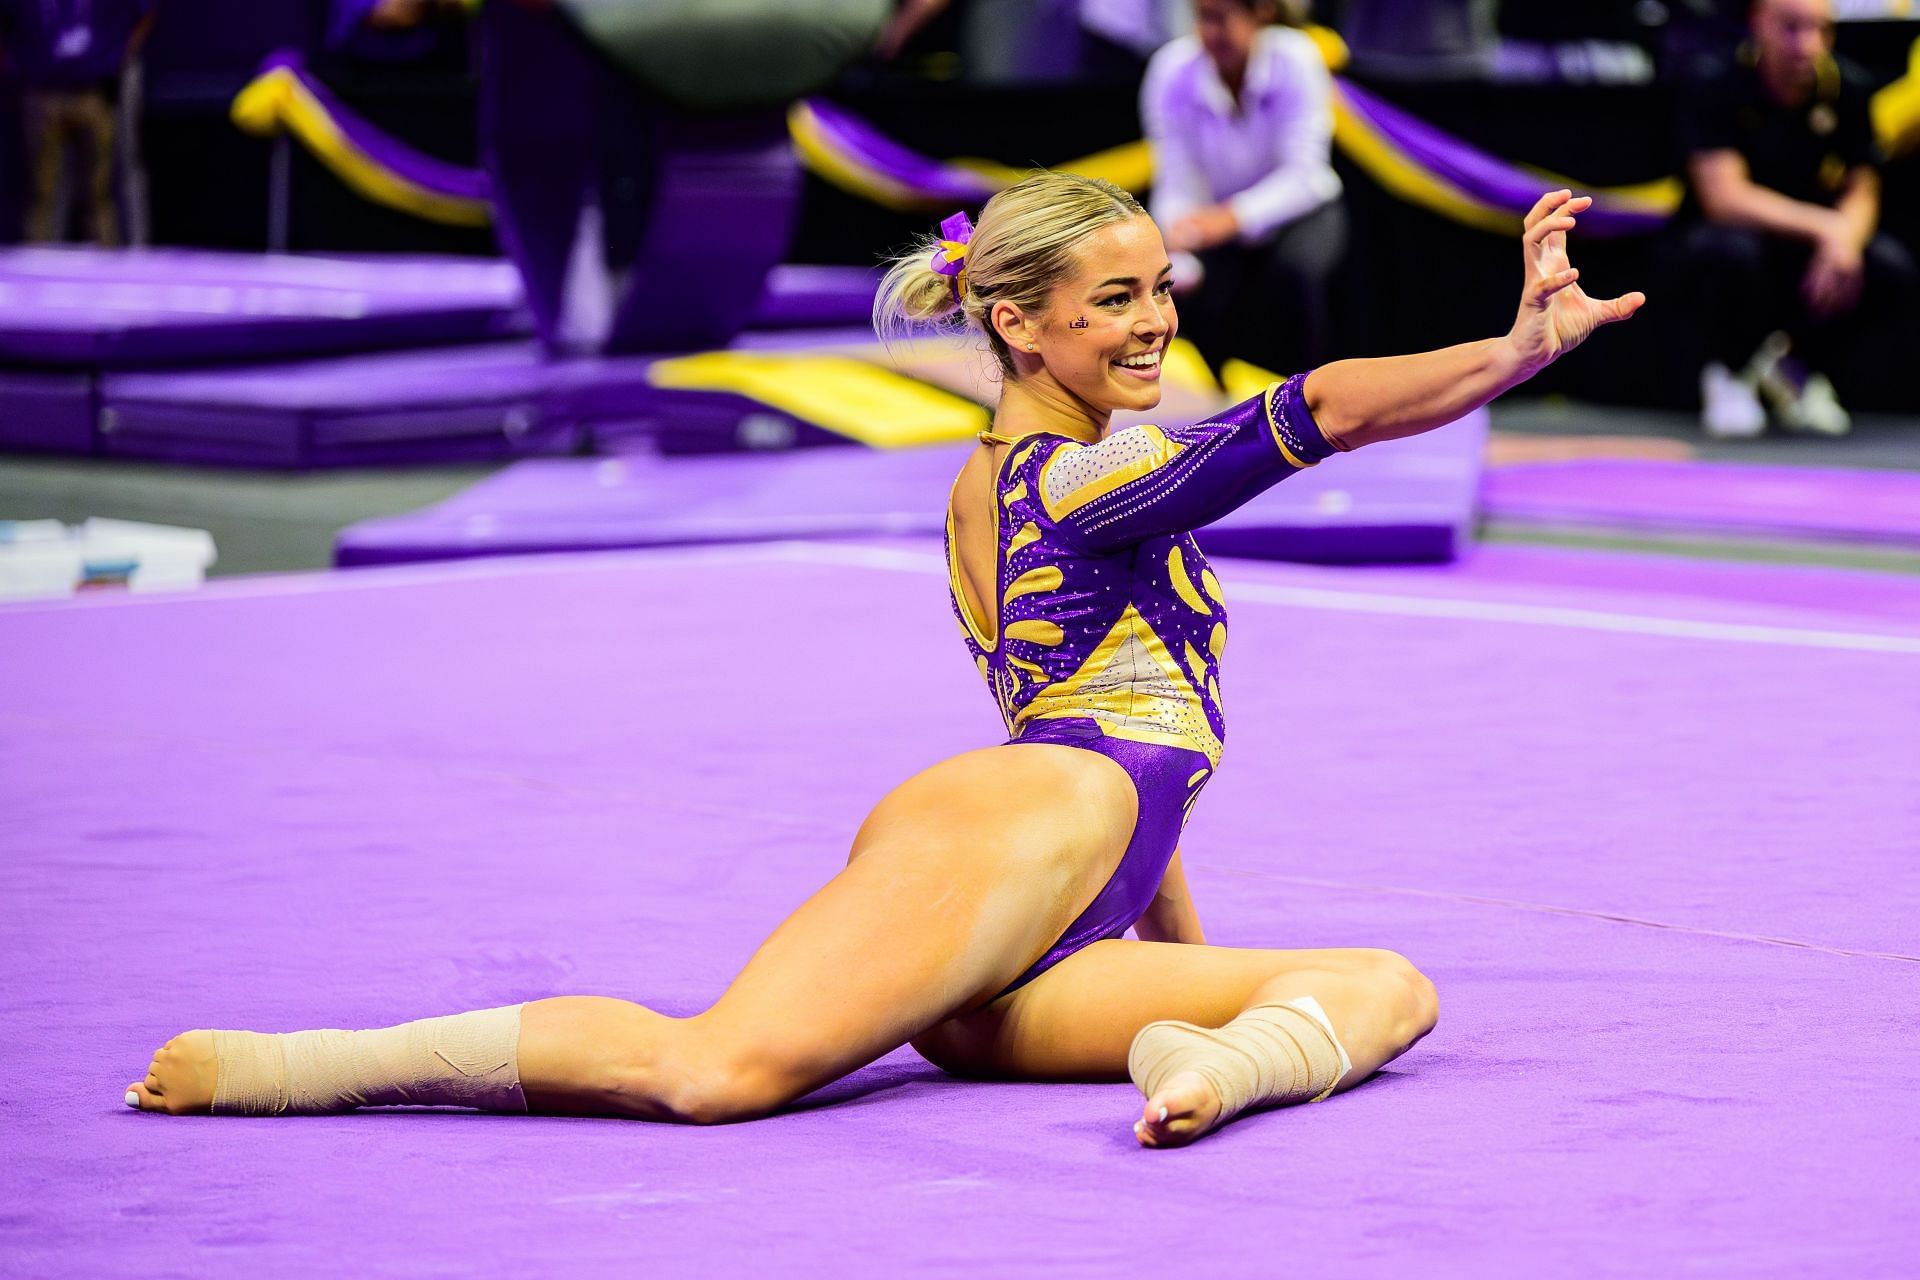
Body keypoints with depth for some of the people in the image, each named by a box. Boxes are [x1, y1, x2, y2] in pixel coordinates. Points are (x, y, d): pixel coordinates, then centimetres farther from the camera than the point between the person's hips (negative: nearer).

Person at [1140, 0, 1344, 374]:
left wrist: (1234, 217, -45)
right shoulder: (1171, 71, -19)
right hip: (1216, 217, 2)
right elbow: (1177, 182, -19)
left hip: (1295, 211, -2)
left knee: (1293, 267, -34)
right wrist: (1178, 246, -40)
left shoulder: (1294, 60, -24)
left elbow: (1303, 174, -28)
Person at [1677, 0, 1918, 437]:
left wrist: (1843, 241, -30)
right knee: (1735, 250, -39)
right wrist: (1825, 226, -37)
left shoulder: (1846, 87, -8)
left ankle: (1797, 365, 4)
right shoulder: (1715, 85, -19)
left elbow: (1862, 193, -5)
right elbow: (1723, 197, -28)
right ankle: (1729, 374, -7)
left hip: (1810, 244, 4)